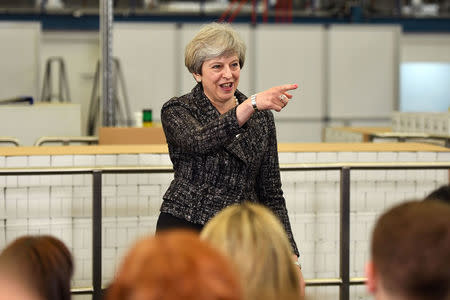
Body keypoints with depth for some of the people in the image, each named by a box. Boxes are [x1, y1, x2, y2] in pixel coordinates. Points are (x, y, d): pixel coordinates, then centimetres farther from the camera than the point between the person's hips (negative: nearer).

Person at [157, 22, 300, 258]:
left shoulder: (262, 117, 10)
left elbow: (271, 194, 11)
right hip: (184, 229, -3)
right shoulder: (176, 111, 0)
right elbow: (200, 141, -24)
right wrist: (251, 104, -34)